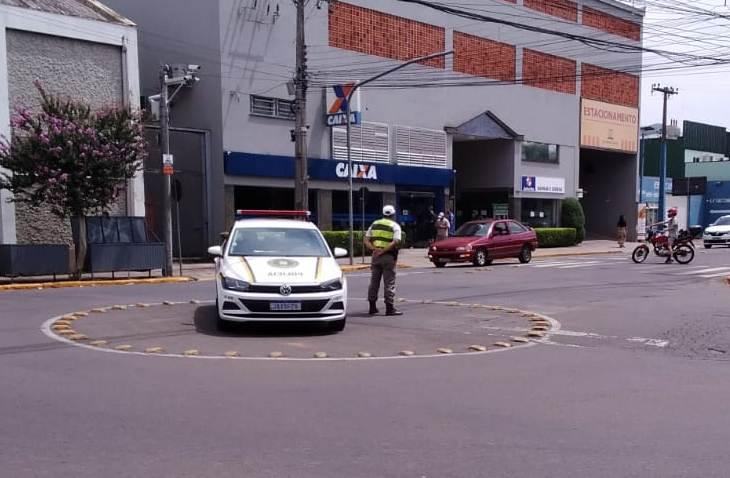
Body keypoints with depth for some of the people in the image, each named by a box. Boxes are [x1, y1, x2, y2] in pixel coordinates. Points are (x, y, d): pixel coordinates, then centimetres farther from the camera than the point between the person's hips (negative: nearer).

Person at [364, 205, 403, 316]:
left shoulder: (375, 224, 12)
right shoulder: (395, 226, -2)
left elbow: (366, 240, 4)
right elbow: (395, 242, -18)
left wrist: (374, 249, -10)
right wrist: (383, 251, -18)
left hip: (376, 256, 5)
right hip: (388, 256, -5)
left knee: (374, 282, 11)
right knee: (389, 283, -1)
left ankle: (372, 307, 16)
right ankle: (390, 308, -1)